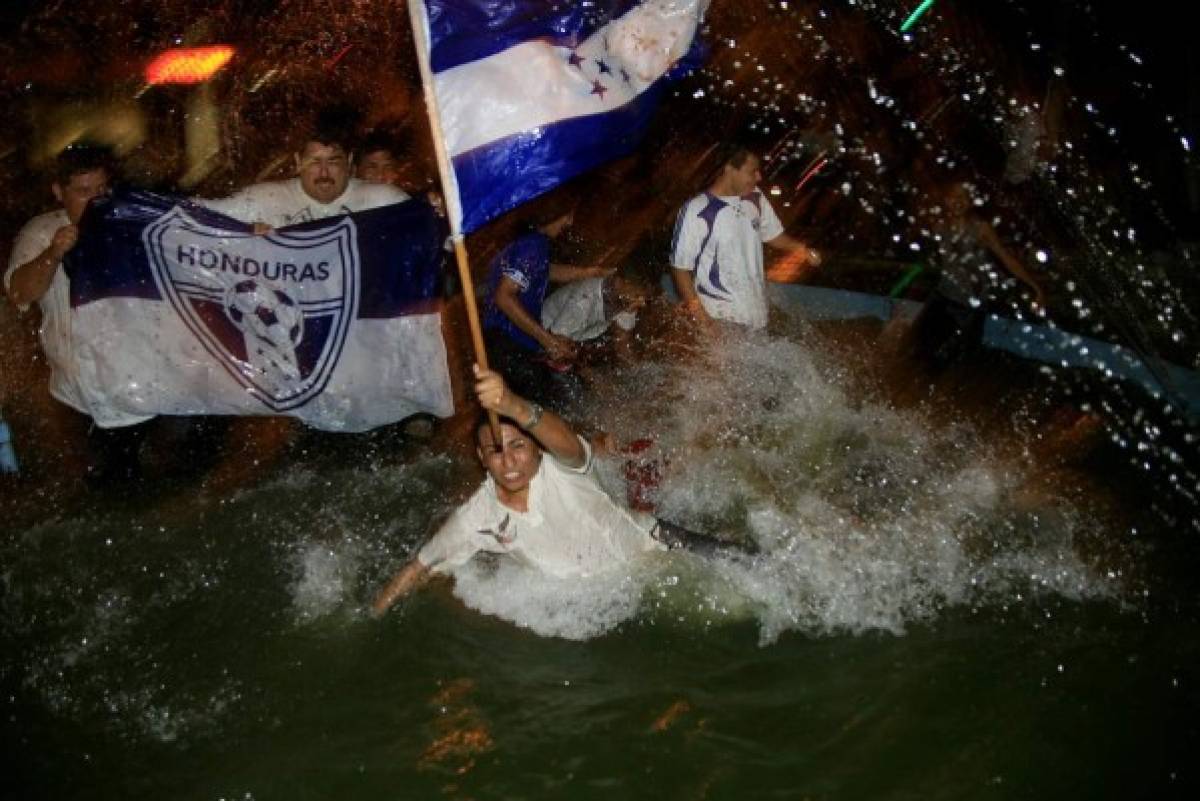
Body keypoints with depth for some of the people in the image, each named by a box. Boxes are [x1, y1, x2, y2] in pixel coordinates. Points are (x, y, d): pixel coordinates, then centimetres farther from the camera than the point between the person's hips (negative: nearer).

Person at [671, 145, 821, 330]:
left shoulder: (755, 199, 1)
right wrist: (699, 314, -18)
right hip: (718, 319, -6)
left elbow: (773, 234, 17)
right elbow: (680, 267, -13)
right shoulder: (696, 212, -18)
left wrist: (802, 250, -1)